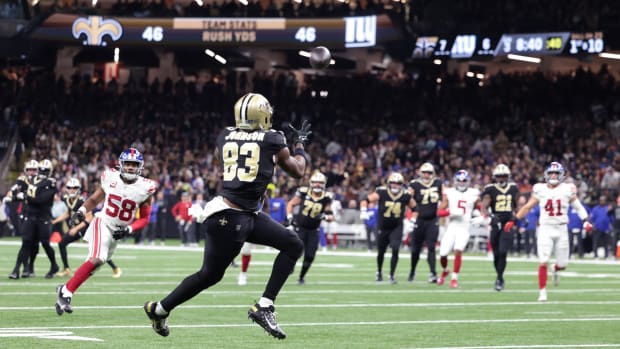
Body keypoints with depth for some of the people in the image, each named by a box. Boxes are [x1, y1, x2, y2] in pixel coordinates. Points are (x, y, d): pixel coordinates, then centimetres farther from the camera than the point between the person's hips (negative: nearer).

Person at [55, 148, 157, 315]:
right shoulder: (110, 177, -7)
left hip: (119, 231, 3)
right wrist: (81, 211, -7)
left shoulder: (145, 188, -8)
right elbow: (95, 198, 9)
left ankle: (64, 292, 18)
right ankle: (66, 291, -20)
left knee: (95, 263, 6)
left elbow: (144, 218, -1)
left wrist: (129, 230, -17)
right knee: (96, 259, -24)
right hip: (103, 223, -3)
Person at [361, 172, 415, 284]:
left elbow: (414, 207, 8)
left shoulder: (406, 196, -8)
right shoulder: (381, 193, -14)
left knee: (395, 250, -19)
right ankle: (379, 272, 39)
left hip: (397, 228, 0)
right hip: (383, 228, 0)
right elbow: (366, 200, -12)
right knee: (381, 252, 12)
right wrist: (363, 211, -27)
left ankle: (392, 275, -8)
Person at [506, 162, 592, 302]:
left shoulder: (567, 190, -1)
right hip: (545, 229, -1)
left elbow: (578, 207, 4)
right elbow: (527, 207, 8)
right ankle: (542, 292, -3)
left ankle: (556, 269, 42)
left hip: (561, 229, 1)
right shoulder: (540, 190, 0)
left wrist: (586, 221, -11)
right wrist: (513, 220, 3)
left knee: (563, 264, 4)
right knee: (543, 261, -12)